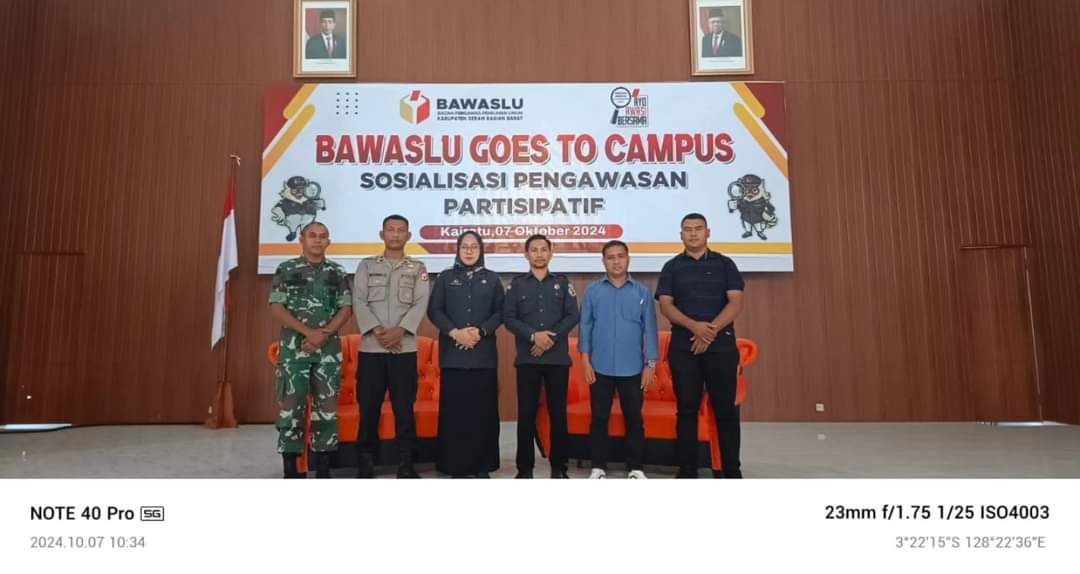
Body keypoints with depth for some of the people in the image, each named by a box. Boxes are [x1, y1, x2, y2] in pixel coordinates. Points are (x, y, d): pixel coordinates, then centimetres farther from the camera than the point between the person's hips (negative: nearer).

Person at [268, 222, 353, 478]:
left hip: (329, 349, 2)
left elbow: (346, 309, 3)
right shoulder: (286, 270, 2)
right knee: (291, 407, 0)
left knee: (326, 407, 4)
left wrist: (324, 334, -13)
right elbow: (276, 308, -5)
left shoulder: (337, 272, 8)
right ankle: (291, 471, 10)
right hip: (294, 347, -2)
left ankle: (323, 469, 14)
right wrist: (308, 332, -15)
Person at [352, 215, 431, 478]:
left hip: (405, 348, 0)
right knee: (368, 407, 4)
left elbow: (421, 304, -3)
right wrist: (377, 331, -13)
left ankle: (405, 464, 10)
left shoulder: (418, 269, 10)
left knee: (404, 407, 2)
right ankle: (365, 464, 14)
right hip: (371, 347, 1)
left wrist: (399, 331, -17)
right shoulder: (366, 265, 11)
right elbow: (358, 302, 0)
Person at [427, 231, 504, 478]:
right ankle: (456, 466, 6)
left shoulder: (492, 279, 12)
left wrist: (481, 332, -11)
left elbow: (500, 312, 5)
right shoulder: (445, 277, 10)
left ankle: (482, 465, 8)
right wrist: (454, 332, -12)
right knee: (455, 410, -2)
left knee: (483, 409, 0)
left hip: (483, 354, 1)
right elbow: (434, 311, 2)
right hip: (453, 354, 0)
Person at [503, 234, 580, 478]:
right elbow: (508, 317, 0)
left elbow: (572, 316, 1)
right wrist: (533, 335, -14)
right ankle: (525, 468, 10)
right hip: (527, 358, 0)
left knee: (558, 412, 4)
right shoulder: (517, 283, 8)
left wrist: (550, 338, -11)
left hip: (558, 357, 0)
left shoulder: (563, 282, 8)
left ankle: (559, 467, 13)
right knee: (526, 413, 1)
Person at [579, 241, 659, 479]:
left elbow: (649, 329, 3)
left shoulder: (642, 292, 3)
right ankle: (599, 466, 18)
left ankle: (635, 467, 20)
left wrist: (650, 364, -2)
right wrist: (585, 361, -4)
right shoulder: (593, 291, 2)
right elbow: (585, 326, 2)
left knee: (634, 418, 7)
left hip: (632, 368, 0)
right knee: (599, 418, 7)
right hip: (601, 367, 0)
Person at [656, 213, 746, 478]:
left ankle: (732, 471, 12)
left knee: (726, 410, 2)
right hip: (683, 347, 0)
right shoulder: (672, 267, 9)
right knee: (687, 410, 3)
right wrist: (694, 326, -18)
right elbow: (666, 305, -1)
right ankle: (687, 471, 11)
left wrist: (711, 330, -15)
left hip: (721, 346, 0)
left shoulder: (724, 264, 9)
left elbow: (736, 302, -1)